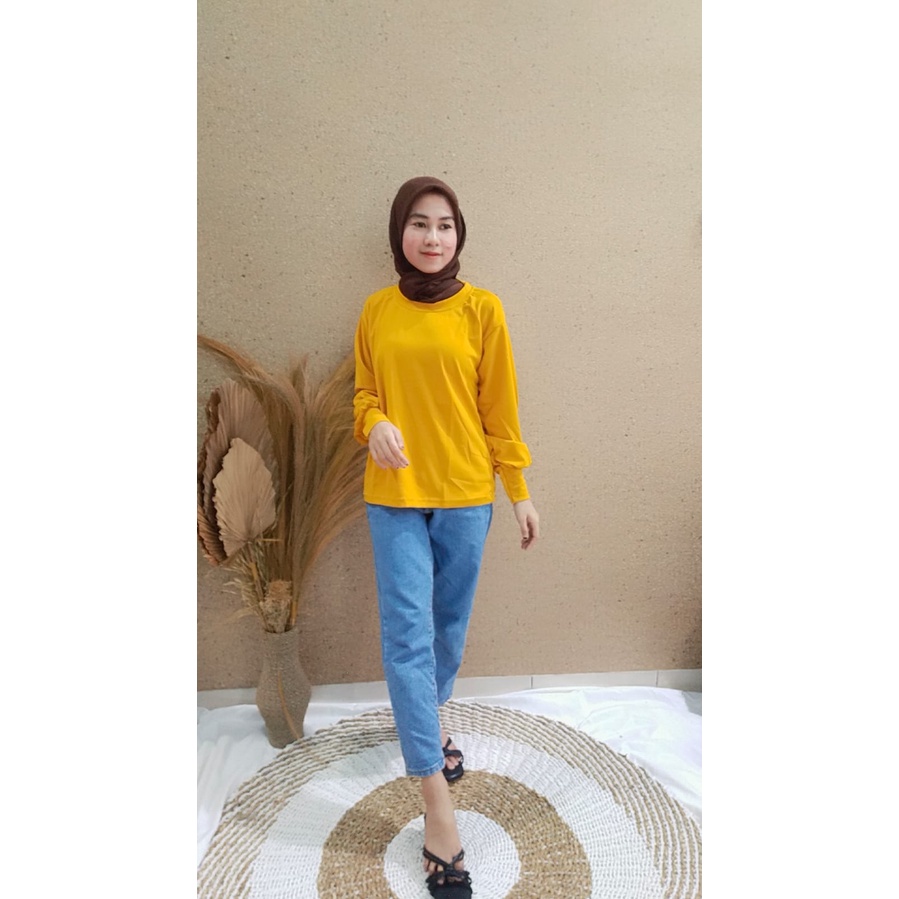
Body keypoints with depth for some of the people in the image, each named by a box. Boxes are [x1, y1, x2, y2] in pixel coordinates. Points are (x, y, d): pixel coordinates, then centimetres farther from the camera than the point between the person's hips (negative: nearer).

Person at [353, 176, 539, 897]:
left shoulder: (482, 309, -1)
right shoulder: (377, 311, 3)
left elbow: (500, 406, 1)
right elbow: (365, 392, 12)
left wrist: (520, 492, 2)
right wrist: (374, 423, -12)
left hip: (466, 492, 0)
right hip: (394, 494, 0)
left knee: (450, 625, 15)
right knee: (408, 634, -3)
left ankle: (427, 723, 45)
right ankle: (439, 805, 9)